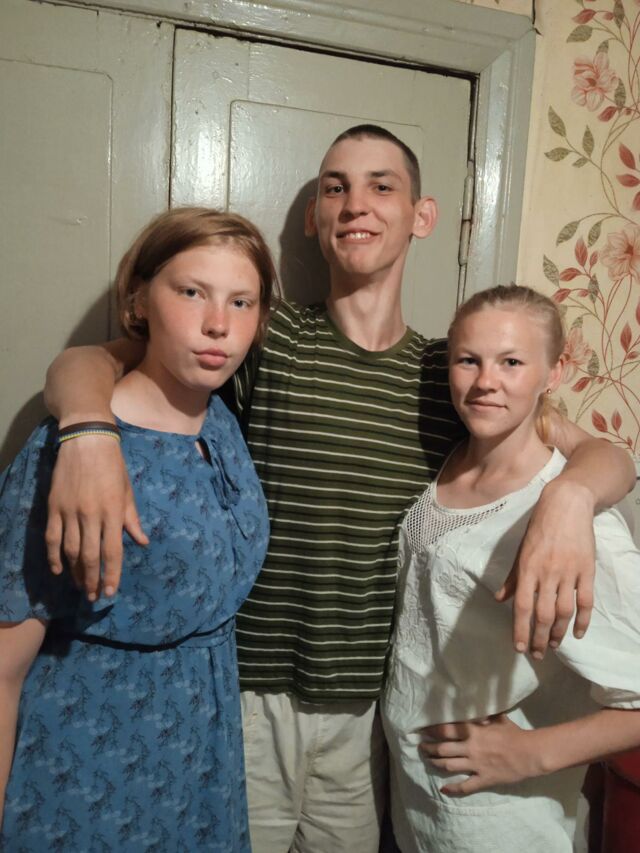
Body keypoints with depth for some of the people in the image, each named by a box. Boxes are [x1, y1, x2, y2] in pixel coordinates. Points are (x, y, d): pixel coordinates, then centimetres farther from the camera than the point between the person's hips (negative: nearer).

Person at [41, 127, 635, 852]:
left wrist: (568, 495, -26)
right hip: (248, 697, -2)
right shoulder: (269, 342, -8)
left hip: (375, 710, 2)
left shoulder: (450, 375, 0)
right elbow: (84, 362, -8)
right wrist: (89, 430, -32)